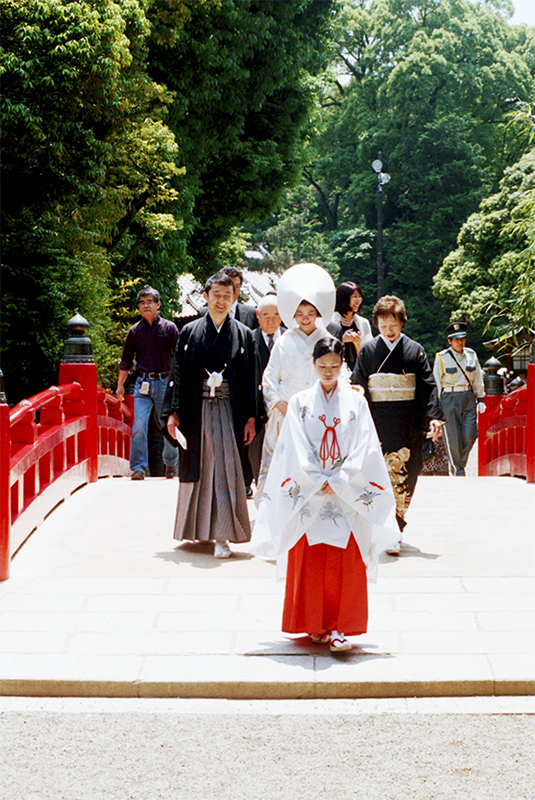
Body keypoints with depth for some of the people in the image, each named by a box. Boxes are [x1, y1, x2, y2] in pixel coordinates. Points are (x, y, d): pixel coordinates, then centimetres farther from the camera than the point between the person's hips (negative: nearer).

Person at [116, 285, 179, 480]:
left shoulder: (169, 328, 3)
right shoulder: (135, 331, 8)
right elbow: (126, 360, 15)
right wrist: (120, 385, 10)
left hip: (165, 382, -1)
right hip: (143, 383, 1)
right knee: (139, 427, -10)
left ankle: (171, 464, 25)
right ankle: (139, 468, -8)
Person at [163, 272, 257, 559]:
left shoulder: (244, 335, 5)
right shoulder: (189, 332, 6)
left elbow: (250, 380, 4)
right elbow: (177, 374, 5)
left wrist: (250, 417, -2)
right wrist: (172, 413, -2)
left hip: (229, 413, -1)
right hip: (196, 411, 1)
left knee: (226, 471, -7)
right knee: (196, 470, 9)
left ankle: (221, 535, -7)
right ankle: (197, 528, 25)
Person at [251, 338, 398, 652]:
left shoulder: (356, 402, 6)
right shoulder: (300, 402, 6)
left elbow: (363, 450, -1)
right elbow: (297, 450, -1)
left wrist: (338, 482, -10)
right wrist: (319, 482, -10)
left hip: (348, 494, 0)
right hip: (308, 494, 0)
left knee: (346, 563, -6)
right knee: (310, 562, 0)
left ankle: (340, 628, -5)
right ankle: (315, 625, 11)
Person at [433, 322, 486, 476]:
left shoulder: (471, 355, 7)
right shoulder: (442, 358, -3)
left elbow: (478, 380, 16)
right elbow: (436, 383, 1)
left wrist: (480, 399, 10)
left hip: (468, 398, 3)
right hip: (449, 399, -3)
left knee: (470, 435, -4)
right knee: (453, 438, -2)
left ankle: (459, 463, 20)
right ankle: (457, 471, 9)